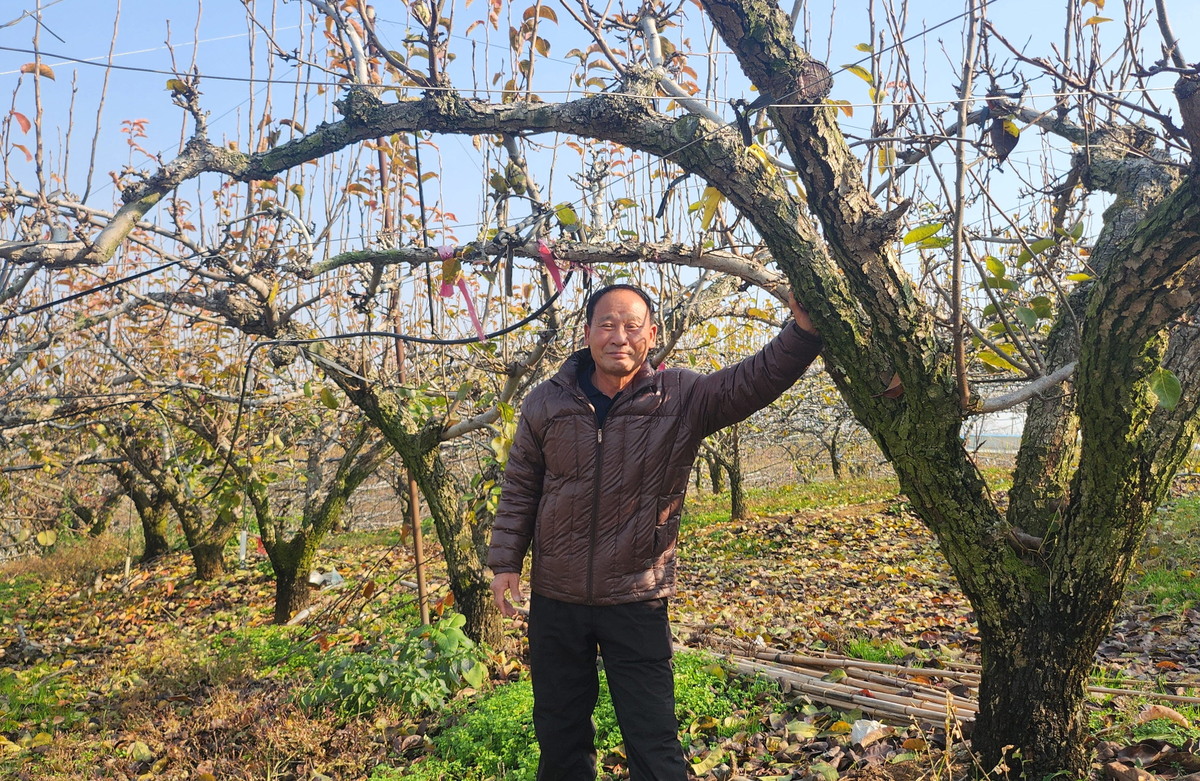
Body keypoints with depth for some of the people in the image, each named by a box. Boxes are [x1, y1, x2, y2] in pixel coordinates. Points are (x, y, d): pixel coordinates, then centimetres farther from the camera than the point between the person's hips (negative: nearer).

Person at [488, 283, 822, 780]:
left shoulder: (683, 398, -8)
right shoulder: (546, 403, -3)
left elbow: (754, 380, -21)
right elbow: (520, 488, 5)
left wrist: (803, 331, -38)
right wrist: (505, 562, 1)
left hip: (637, 602, -2)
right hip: (555, 598, 3)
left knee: (653, 741, 8)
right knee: (558, 731, 21)